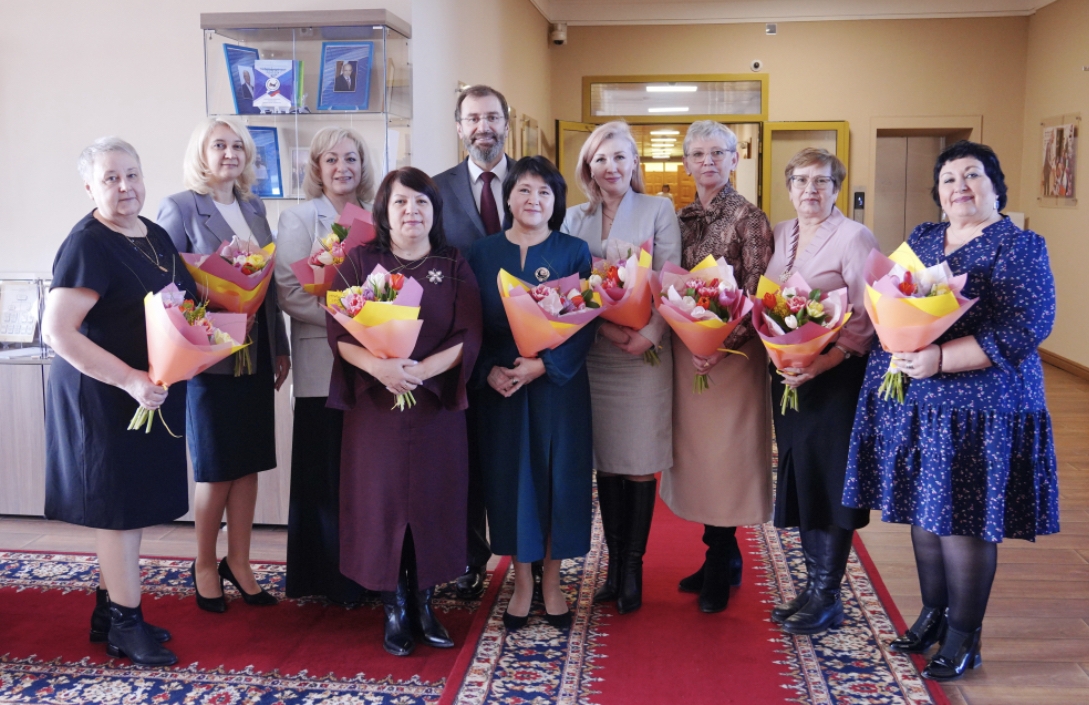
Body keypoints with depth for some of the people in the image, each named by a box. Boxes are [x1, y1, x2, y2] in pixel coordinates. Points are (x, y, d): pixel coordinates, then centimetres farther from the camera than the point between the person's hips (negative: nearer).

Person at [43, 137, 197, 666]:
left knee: (130, 506, 16)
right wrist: (130, 379, -25)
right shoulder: (87, 245, -17)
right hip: (105, 398, -8)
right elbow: (57, 330, -22)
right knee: (118, 506, 2)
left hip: (152, 395, 8)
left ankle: (108, 612, 31)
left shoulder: (156, 235, 8)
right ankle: (126, 626, 16)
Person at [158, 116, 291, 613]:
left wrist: (280, 348, 12)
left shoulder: (254, 207, 11)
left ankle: (238, 561, 24)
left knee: (249, 462, 10)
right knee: (216, 469, 5)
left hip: (256, 353, 5)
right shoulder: (180, 208, -6)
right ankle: (204, 565, 24)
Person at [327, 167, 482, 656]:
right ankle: (394, 610, 15)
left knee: (432, 499, 3)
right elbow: (339, 333, -4)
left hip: (437, 404, 1)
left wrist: (421, 369, -19)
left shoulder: (455, 267, 6)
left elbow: (469, 337, -4)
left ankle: (423, 606, 18)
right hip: (374, 404, -1)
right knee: (382, 500, 1)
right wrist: (379, 366, -23)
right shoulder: (360, 262, 4)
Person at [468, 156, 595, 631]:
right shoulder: (483, 254, 5)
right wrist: (488, 371, -12)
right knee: (509, 478, 6)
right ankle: (522, 584, 21)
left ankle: (551, 583, 21)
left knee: (558, 478, 4)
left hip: (558, 385, -1)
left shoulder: (574, 252, 0)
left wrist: (543, 365, -16)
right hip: (499, 388, 1)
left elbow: (585, 325, -5)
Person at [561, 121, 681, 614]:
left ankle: (633, 568, 11)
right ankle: (614, 565, 18)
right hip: (592, 353, 3)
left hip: (645, 353, -2)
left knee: (639, 463, -1)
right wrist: (604, 326, -14)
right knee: (605, 462, 7)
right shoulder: (574, 219, 10)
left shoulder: (658, 211, 3)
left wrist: (651, 332, -19)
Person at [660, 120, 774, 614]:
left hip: (731, 351, -6)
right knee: (696, 450, 11)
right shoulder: (682, 218, 10)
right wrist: (680, 338, -1)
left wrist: (722, 345, -19)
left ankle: (720, 572, 15)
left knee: (725, 453, 0)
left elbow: (757, 294, -11)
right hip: (685, 349, 6)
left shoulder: (748, 218, -7)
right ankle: (723, 558, 26)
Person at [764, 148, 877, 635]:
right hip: (786, 373, 7)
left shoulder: (854, 238, -9)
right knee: (798, 479, 11)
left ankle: (827, 598, 12)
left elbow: (865, 322, -15)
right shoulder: (780, 235, 11)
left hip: (836, 376, -6)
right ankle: (813, 584, 25)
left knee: (829, 480, 0)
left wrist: (818, 365, -24)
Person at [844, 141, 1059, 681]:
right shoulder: (921, 239, 13)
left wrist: (939, 358, -24)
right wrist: (897, 344, -10)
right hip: (910, 403, 6)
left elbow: (1025, 327, -17)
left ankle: (964, 635, 18)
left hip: (976, 409, -6)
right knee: (923, 511, 13)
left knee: (964, 520, 1)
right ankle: (933, 613, 31)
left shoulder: (1020, 247, -6)